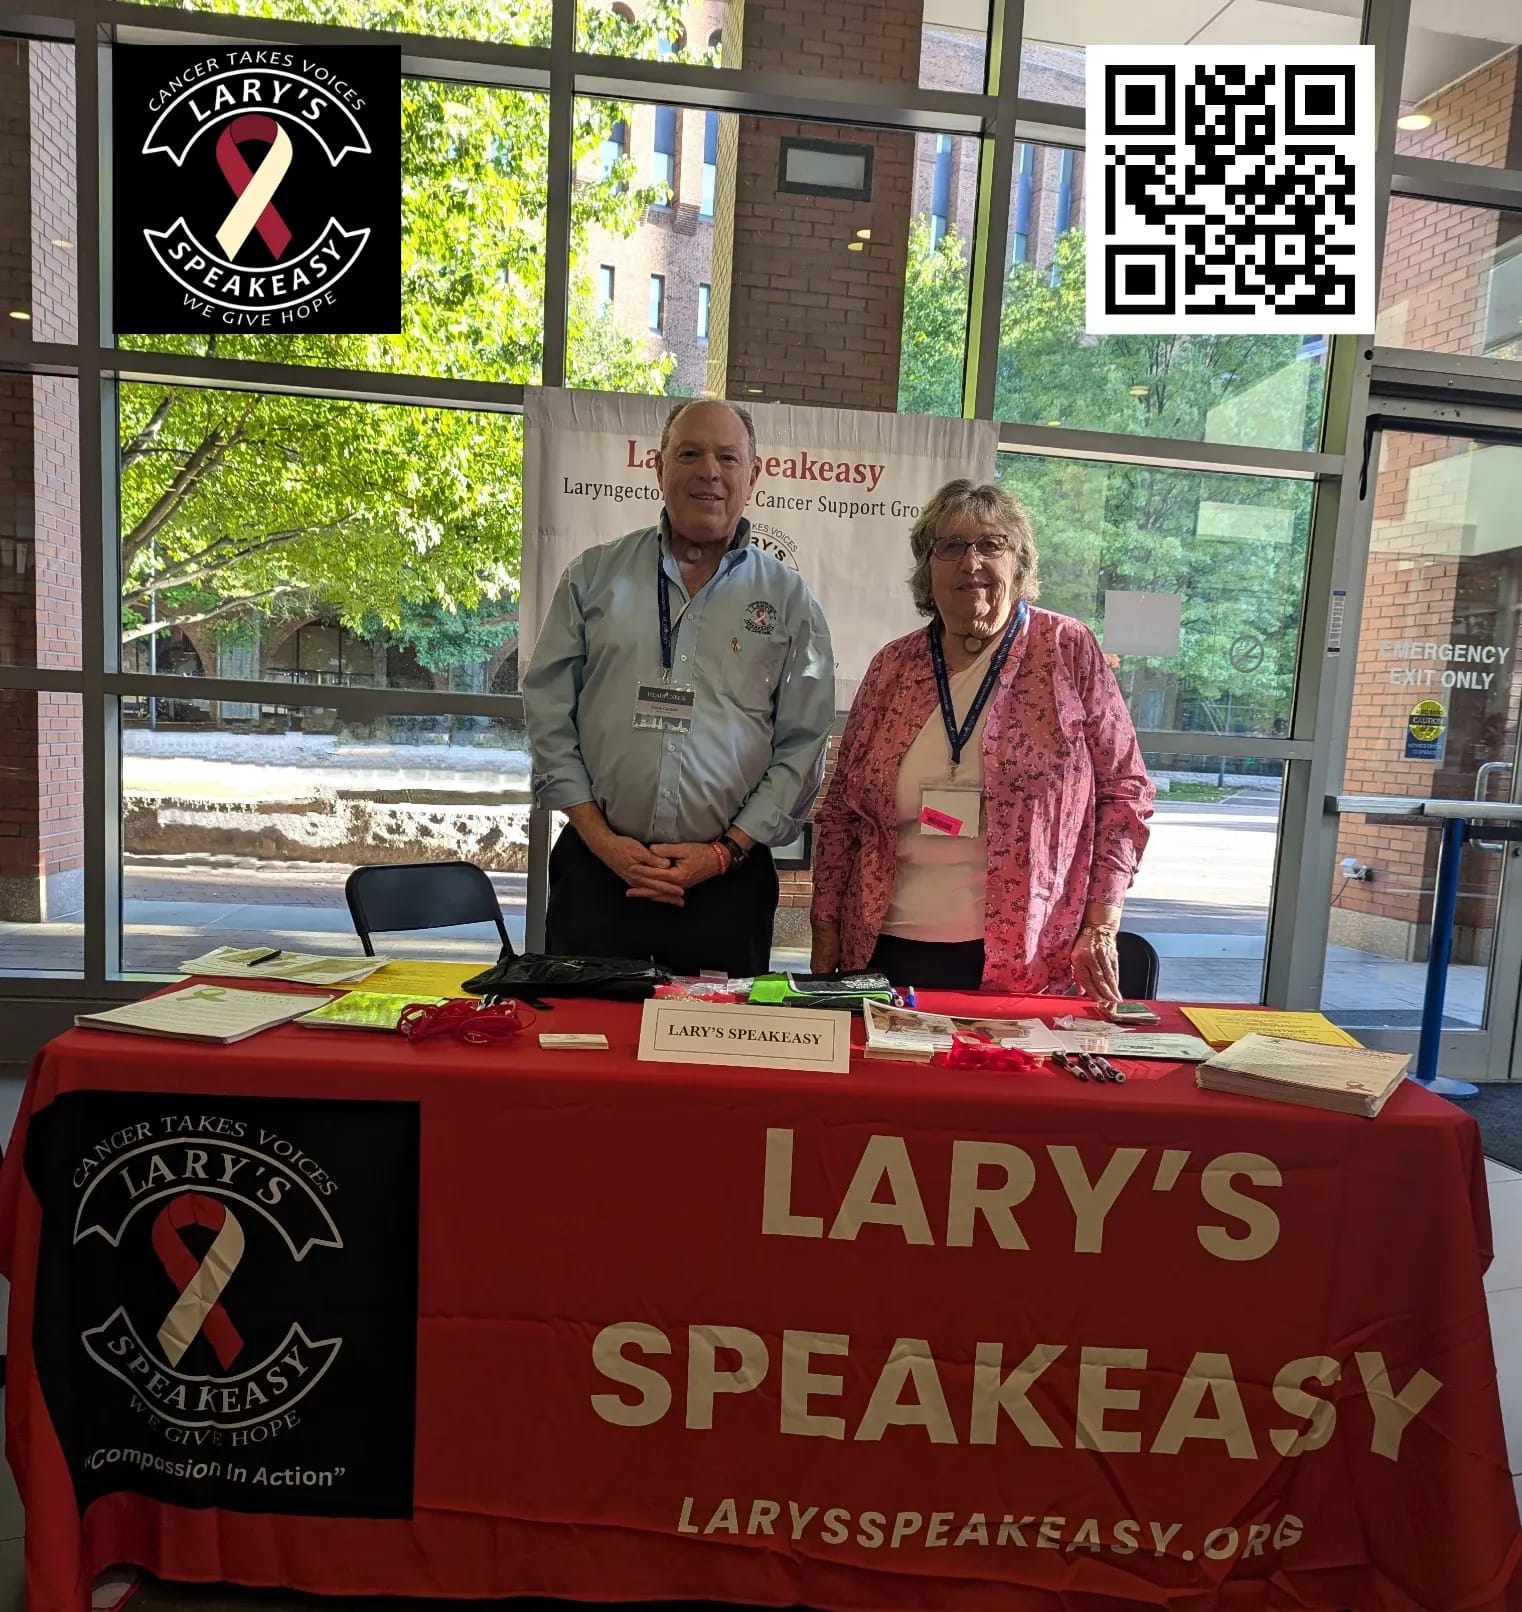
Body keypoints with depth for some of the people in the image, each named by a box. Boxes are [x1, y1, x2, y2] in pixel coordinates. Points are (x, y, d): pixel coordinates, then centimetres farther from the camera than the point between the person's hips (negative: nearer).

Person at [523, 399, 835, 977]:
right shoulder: (594, 575, 7)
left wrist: (724, 852, -7)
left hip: (727, 884, 0)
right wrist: (598, 836, -5)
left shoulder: (789, 600, 4)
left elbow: (802, 747, 1)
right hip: (596, 869, 1)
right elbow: (548, 712, 4)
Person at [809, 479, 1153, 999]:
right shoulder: (892, 666, 5)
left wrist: (1100, 926, -6)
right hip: (889, 950, 3)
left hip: (1025, 959, -2)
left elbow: (1123, 791, 0)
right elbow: (841, 810, 9)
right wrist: (825, 927, 6)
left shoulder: (1068, 650, -2)